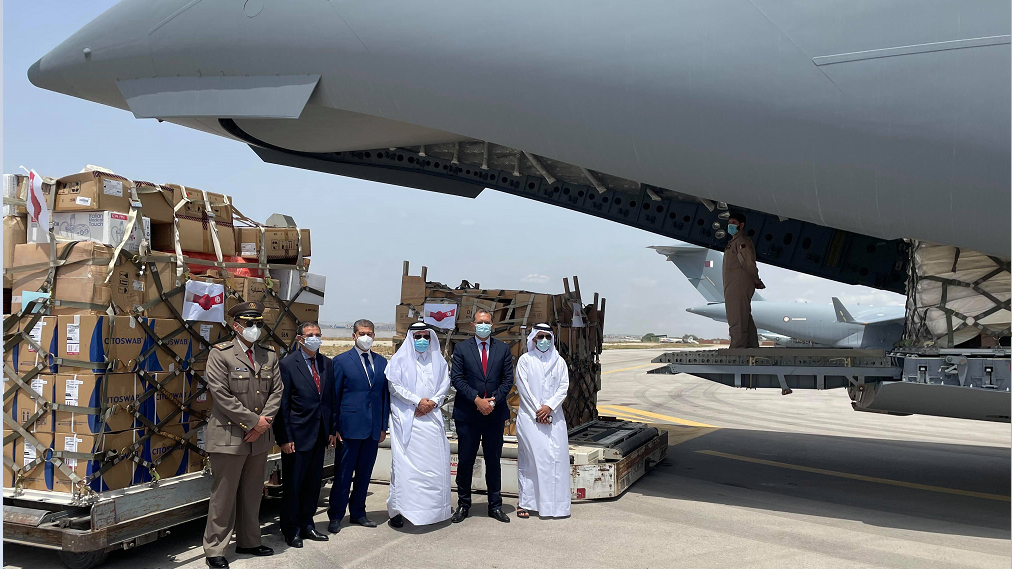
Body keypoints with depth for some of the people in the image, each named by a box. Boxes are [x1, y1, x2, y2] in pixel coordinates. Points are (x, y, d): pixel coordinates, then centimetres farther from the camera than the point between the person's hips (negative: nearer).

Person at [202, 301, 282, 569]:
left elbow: (277, 391, 6)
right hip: (229, 436, -5)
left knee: (252, 493, 16)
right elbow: (221, 394, -14)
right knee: (224, 495, 2)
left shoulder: (269, 356, 10)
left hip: (260, 436, 5)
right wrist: (253, 421, -15)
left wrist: (264, 421, -10)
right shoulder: (220, 353, -6)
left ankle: (248, 541, 30)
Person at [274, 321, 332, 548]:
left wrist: (332, 429, 6)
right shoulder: (288, 364, -9)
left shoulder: (327, 364, 7)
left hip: (319, 434, 5)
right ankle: (291, 529, 21)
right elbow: (282, 404, -10)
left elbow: (331, 398, 10)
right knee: (293, 484, 6)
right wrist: (284, 438, -13)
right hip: (297, 434, -5)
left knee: (313, 482, 14)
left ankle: (307, 524, 29)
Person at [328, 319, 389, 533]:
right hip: (350, 426, -4)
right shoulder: (341, 361, -1)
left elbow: (385, 395, 13)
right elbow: (334, 396, -2)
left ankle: (358, 513, 24)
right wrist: (334, 427, -5)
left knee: (364, 473, 12)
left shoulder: (381, 362, 11)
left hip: (373, 428, 4)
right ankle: (336, 516, 13)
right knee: (343, 473, 2)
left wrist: (383, 425, 8)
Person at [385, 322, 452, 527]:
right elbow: (394, 385, -5)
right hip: (406, 418, -3)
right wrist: (418, 401, -12)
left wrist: (433, 402, -7)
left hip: (431, 418, 4)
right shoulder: (400, 359, 4)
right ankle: (398, 510, -3)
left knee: (435, 462, 1)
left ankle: (432, 508, 10)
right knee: (404, 462, -6)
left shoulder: (438, 360, 15)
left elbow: (445, 385, 10)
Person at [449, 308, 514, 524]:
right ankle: (463, 505, 17)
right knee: (465, 460, 4)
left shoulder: (503, 349, 7)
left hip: (495, 414, 1)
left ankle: (495, 506, 18)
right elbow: (457, 378, -4)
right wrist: (477, 399, -14)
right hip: (467, 414, -1)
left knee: (493, 461, 9)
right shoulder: (461, 348, 3)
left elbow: (508, 379, 3)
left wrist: (493, 401, -11)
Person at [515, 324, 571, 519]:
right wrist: (537, 411, -8)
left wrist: (549, 406, -9)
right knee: (530, 457, -4)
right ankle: (525, 503, 1)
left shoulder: (559, 362, 12)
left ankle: (555, 504, 5)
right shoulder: (525, 360, 4)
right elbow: (523, 387, -2)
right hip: (529, 416, -2)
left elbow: (564, 387, 5)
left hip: (553, 416, 3)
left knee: (556, 457, -2)